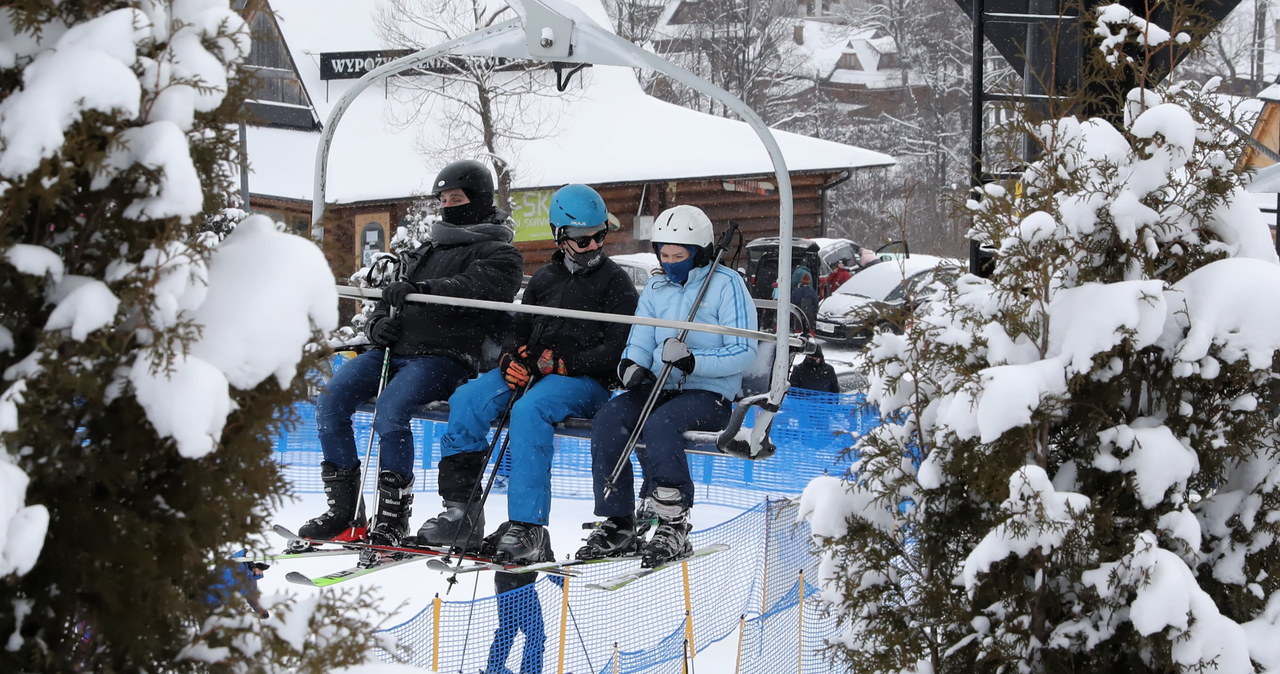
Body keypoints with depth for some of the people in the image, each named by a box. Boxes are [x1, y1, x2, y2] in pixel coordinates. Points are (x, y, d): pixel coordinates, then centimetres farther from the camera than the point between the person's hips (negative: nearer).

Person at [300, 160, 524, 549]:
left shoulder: (499, 255, 6)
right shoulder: (425, 254, 30)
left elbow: (477, 287, -16)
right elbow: (389, 301, 30)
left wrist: (421, 291, -30)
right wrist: (378, 324, 5)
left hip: (444, 356, -7)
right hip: (394, 350, 7)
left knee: (391, 407, -32)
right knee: (331, 400, -16)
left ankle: (394, 513, -23)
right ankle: (342, 505, -13)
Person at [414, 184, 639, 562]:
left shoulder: (616, 282, 3)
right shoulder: (544, 279, 21)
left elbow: (617, 349, -8)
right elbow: (519, 328, 21)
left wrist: (559, 362, -16)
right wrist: (512, 358, -3)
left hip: (584, 382, -6)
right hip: (531, 374, 6)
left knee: (529, 410, -36)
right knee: (467, 399, -20)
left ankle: (526, 528, -42)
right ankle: (461, 509, -20)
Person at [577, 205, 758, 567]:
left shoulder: (726, 284, -3)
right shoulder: (655, 289, 16)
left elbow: (744, 351, -9)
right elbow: (640, 343, 13)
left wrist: (693, 360, -23)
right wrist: (632, 366, -12)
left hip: (710, 394, -6)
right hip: (660, 388, 6)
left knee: (659, 424, -35)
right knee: (608, 419, -22)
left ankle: (674, 526, -30)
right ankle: (618, 525, -18)